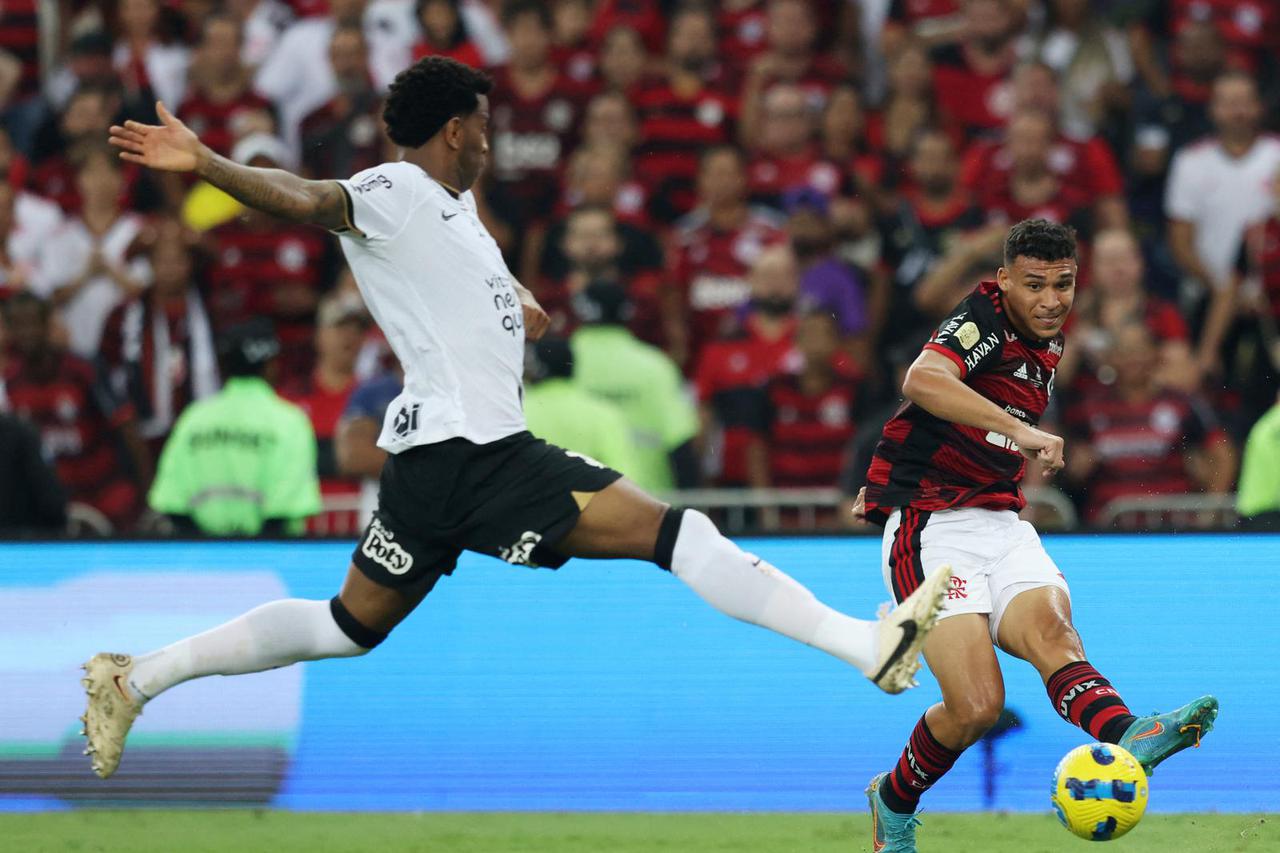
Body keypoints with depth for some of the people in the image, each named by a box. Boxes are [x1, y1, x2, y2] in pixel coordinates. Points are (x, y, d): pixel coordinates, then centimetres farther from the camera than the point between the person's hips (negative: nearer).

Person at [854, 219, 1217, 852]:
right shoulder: (983, 320, -11)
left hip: (1001, 525, 6)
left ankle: (1126, 735, -56)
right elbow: (924, 380, -33)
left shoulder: (1047, 345, 15)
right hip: (929, 527, -6)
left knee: (1050, 628, -27)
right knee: (976, 706, -18)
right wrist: (1020, 429, -44)